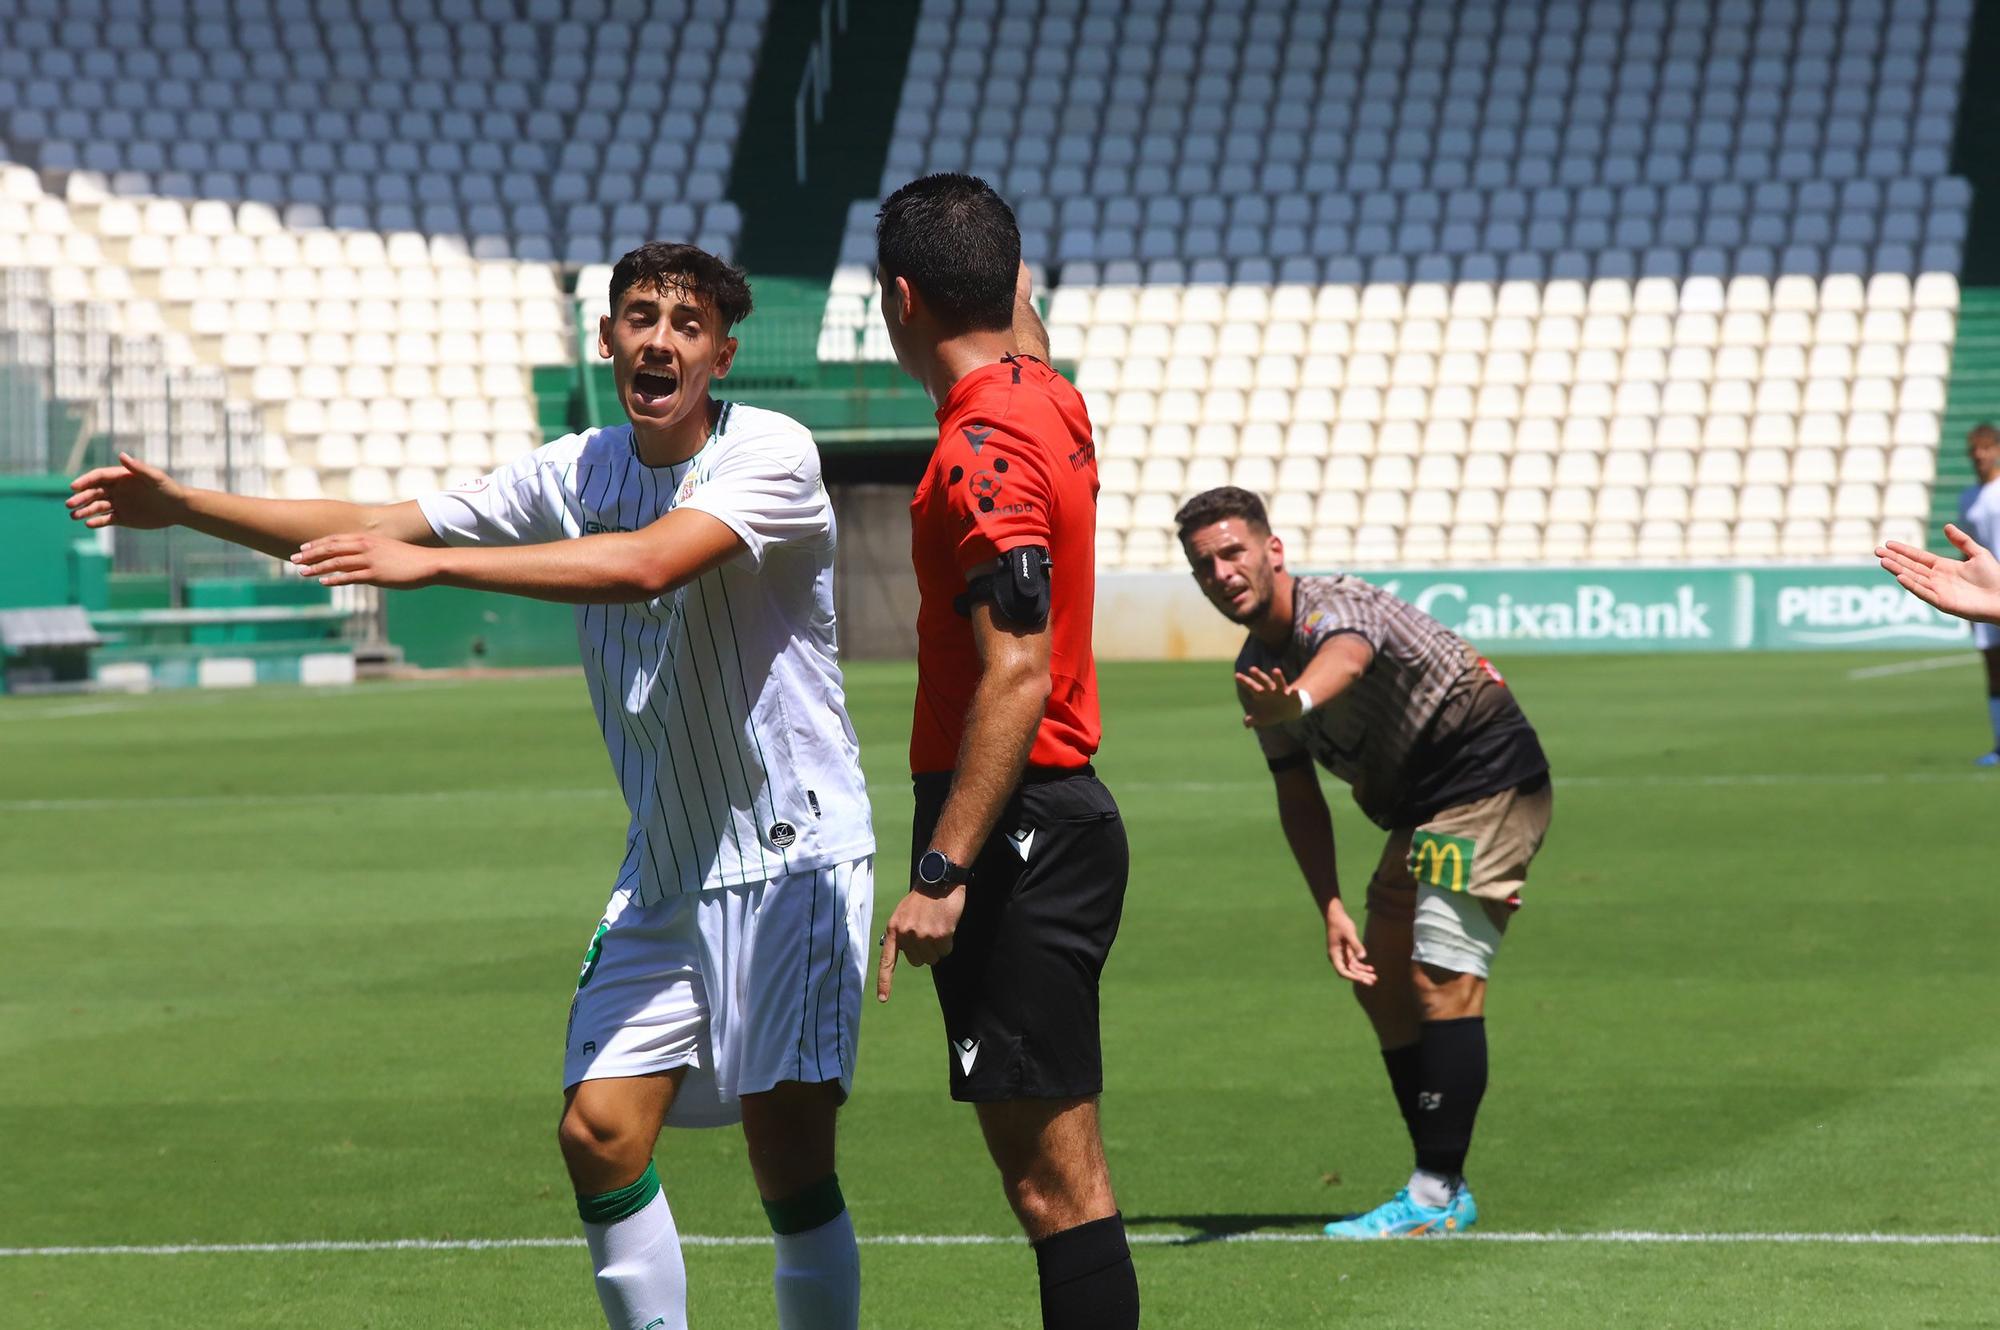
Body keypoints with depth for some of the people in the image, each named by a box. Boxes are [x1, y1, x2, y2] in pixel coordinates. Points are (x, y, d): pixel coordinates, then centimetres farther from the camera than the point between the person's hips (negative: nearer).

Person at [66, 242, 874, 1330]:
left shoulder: (770, 454, -13)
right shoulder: (576, 474, 7)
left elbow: (647, 565, -30)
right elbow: (380, 527, 11)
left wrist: (434, 561, -33)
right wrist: (184, 506, 3)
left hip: (793, 856, -6)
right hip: (663, 873, 6)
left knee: (788, 1154, -11)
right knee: (599, 1137, -3)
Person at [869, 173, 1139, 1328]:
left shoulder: (984, 450, -16)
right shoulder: (1045, 400, 10)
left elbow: (1017, 670, -23)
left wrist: (943, 872, -24)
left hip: (1014, 838, -10)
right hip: (1062, 813, 10)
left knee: (1053, 1177, -9)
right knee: (1054, 1170, 12)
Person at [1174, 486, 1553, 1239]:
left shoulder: (1336, 607, -23)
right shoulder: (1258, 671, 4)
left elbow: (1345, 656, -50)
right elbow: (1297, 797, 10)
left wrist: (1297, 701, -73)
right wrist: (1330, 908, -2)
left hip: (1486, 778, -10)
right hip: (1420, 813, 10)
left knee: (1442, 977, -16)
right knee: (1382, 986, 9)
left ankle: (1438, 1196, -17)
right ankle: (1440, 1188, 14)